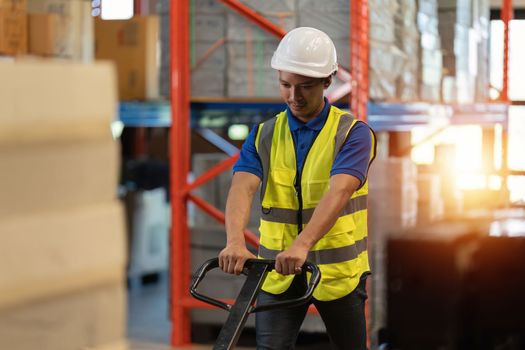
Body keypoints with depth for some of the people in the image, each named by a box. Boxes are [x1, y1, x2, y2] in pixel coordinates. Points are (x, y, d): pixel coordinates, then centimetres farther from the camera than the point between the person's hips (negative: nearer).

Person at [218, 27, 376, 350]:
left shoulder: (353, 133, -8)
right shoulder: (263, 135, 2)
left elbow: (338, 193, -25)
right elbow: (242, 189, -14)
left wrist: (302, 244, -41)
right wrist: (235, 242, -35)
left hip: (338, 271, -2)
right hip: (278, 273, 2)